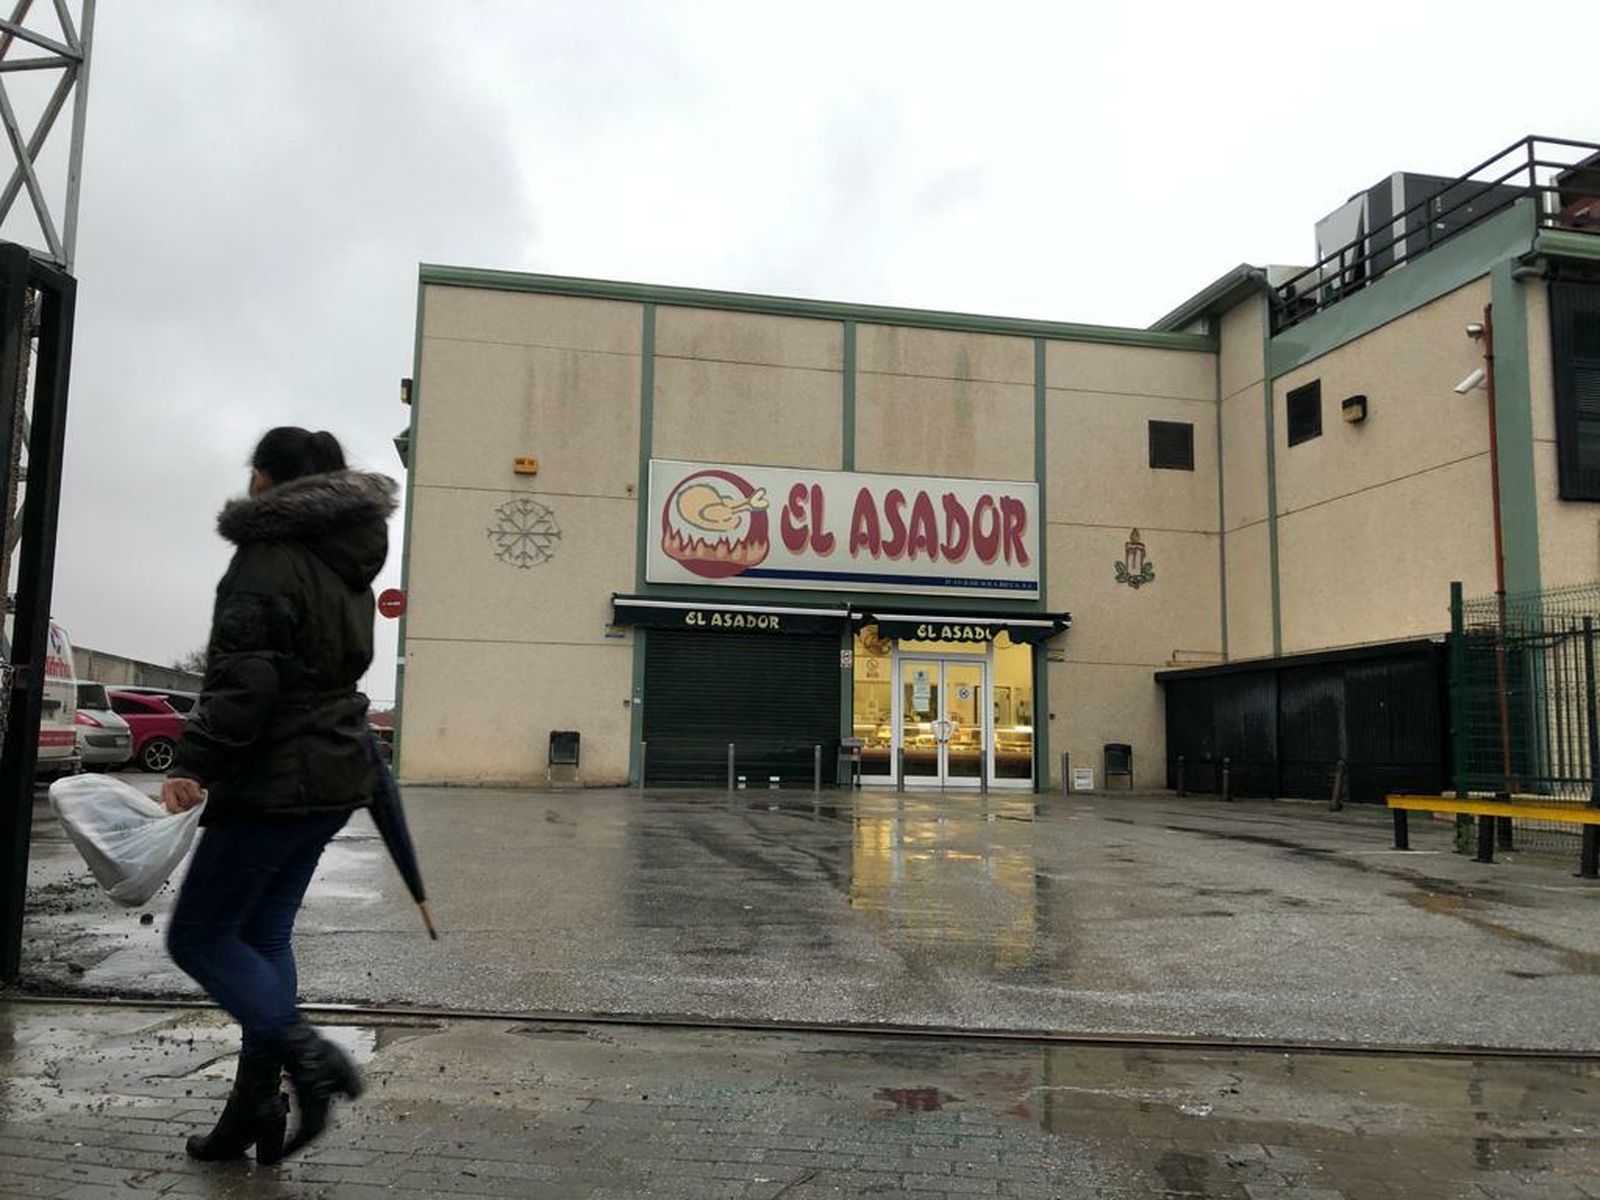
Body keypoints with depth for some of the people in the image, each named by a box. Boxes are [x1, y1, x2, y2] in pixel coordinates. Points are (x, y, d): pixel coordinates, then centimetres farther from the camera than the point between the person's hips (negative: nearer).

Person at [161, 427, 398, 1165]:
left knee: (198, 936, 2)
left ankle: (304, 1054, -12)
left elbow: (243, 679, -23)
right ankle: (256, 1105, 18)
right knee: (263, 934, 14)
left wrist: (196, 765, -23)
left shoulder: (267, 560, -13)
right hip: (331, 776, 9)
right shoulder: (345, 566, 14)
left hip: (276, 780, -9)